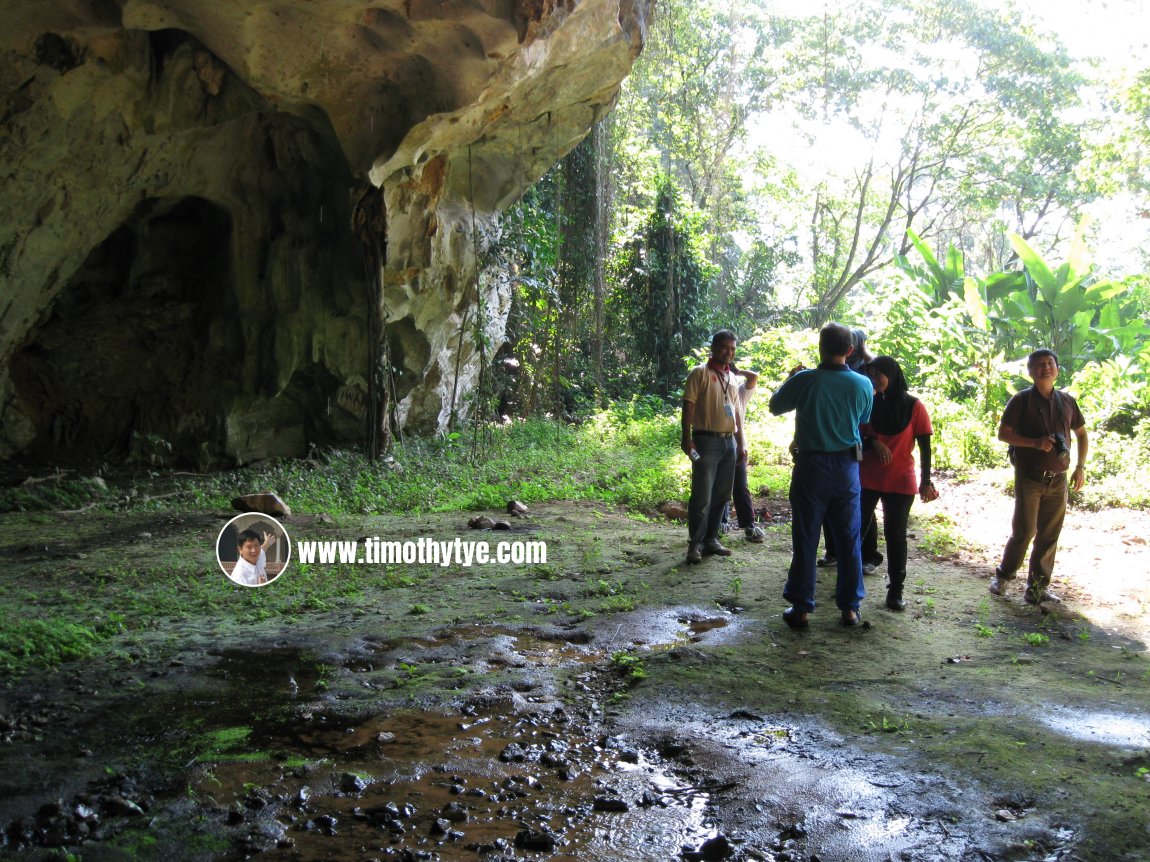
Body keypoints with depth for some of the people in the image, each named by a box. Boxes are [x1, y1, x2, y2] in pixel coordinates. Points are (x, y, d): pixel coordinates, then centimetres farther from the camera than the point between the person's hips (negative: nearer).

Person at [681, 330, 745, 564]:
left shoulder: (731, 378, 17)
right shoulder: (700, 373, -4)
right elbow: (688, 406, -9)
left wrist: (741, 443, 17)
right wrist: (687, 438, -17)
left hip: (729, 442, 7)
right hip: (707, 441, -7)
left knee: (721, 495, 9)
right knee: (702, 496, -8)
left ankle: (711, 539, 17)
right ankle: (695, 544, -2)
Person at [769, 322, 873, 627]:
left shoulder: (805, 380, -14)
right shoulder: (863, 384, -5)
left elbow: (775, 406, 2)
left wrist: (790, 378, 18)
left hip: (811, 466, -2)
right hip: (847, 466, 2)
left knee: (805, 540, 6)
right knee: (849, 540, 11)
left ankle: (801, 608, 10)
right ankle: (850, 607, 18)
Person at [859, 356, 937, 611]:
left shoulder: (913, 406, -4)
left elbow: (925, 446, -4)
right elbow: (858, 439, 6)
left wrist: (926, 481, -10)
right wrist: (874, 443, -16)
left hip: (900, 482, -2)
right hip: (866, 479, 2)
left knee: (895, 535, 4)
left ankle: (895, 590, 13)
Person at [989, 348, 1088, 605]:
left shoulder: (1067, 401, 9)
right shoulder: (1022, 400, -3)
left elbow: (1081, 434, 19)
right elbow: (1003, 433, -6)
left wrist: (1081, 467, 10)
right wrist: (1035, 443, -18)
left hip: (1058, 479, 4)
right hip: (1030, 476, -4)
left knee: (1049, 536, 5)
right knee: (1024, 531, -5)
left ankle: (1038, 587, 13)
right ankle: (1002, 576, 15)